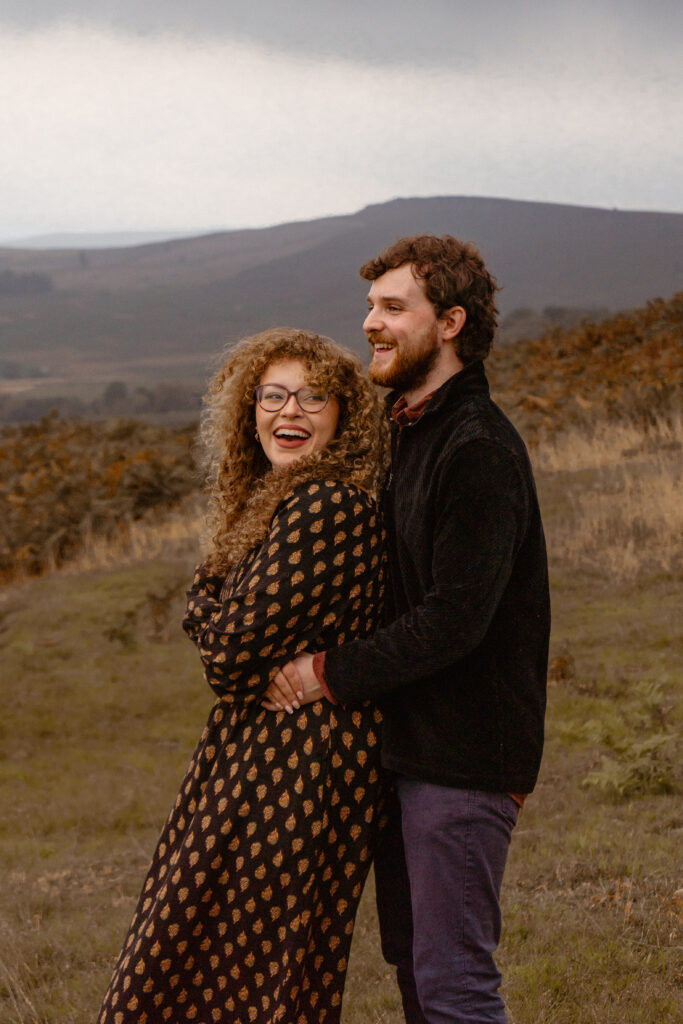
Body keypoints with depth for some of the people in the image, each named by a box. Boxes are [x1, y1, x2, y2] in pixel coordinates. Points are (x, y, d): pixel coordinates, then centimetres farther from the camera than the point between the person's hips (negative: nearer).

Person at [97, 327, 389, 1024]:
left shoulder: (323, 507, -19)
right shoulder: (278, 501, 13)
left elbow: (232, 646, -19)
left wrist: (205, 598, 0)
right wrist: (216, 612, -2)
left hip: (290, 766, -10)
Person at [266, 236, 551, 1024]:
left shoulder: (480, 450, -18)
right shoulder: (408, 434, 14)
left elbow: (455, 619, -23)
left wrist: (333, 673, -15)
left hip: (464, 756, -10)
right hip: (410, 748, 10)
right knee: (412, 960, 17)